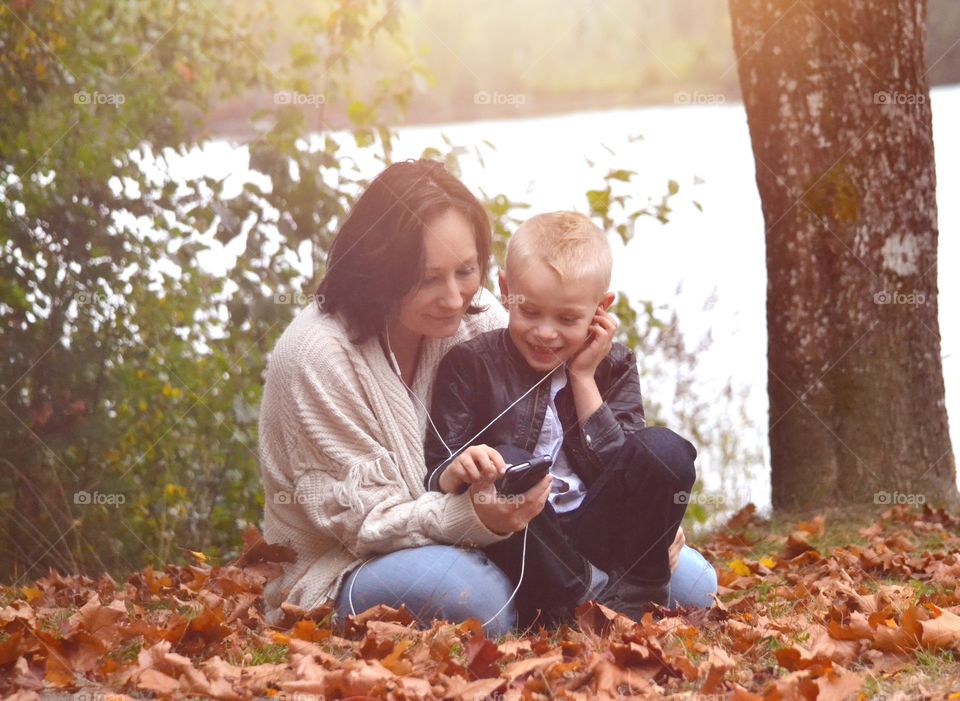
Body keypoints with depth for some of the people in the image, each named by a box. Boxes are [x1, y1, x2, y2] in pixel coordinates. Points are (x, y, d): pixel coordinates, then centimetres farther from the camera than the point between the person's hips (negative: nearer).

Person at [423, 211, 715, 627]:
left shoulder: (613, 367, 10)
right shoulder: (470, 365, 0)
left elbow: (621, 469, -4)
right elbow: (432, 479, -8)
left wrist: (583, 380, -6)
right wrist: (456, 474, -32)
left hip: (591, 537, 2)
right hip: (512, 546, -2)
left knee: (666, 450, -18)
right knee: (506, 466, -32)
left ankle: (636, 595, -17)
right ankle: (594, 593, -26)